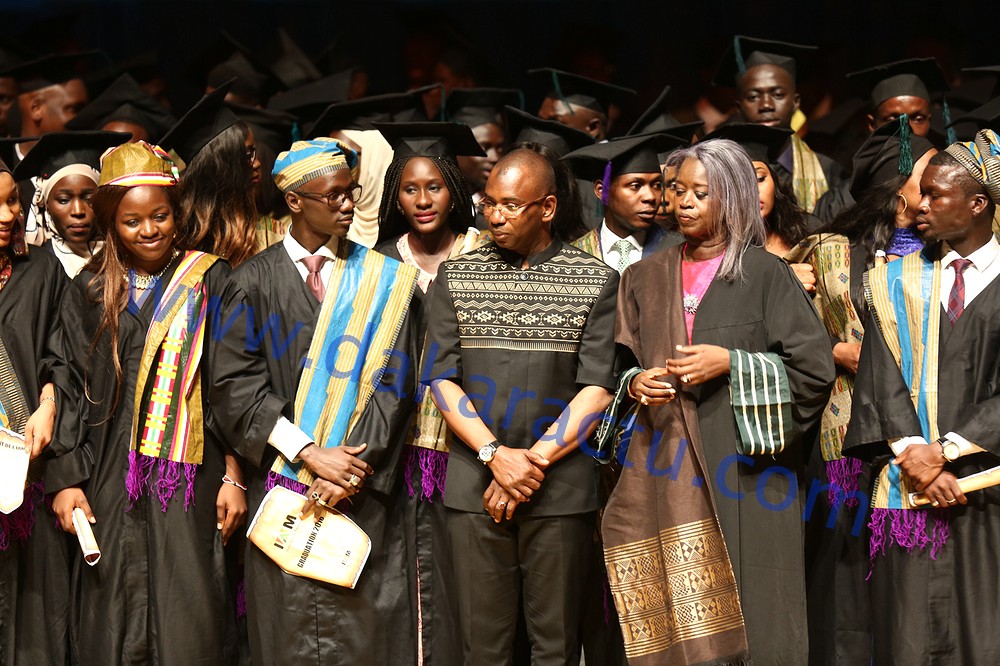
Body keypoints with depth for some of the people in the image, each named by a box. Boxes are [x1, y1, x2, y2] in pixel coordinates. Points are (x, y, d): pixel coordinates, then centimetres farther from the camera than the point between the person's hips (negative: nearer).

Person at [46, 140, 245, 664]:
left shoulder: (209, 282, 4)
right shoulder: (90, 293, 11)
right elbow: (68, 387, 9)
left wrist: (233, 476, -6)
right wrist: (65, 479, 0)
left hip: (189, 477, -2)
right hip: (112, 477, 2)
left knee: (191, 622, -5)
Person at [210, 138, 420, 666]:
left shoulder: (384, 281, 7)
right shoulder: (255, 282, 5)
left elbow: (392, 382, 1)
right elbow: (235, 386, -3)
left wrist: (353, 468, -11)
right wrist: (310, 454, -12)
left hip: (363, 491, 0)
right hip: (282, 487, 0)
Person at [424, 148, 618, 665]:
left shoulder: (596, 281, 3)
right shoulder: (455, 277, 9)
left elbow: (598, 387, -2)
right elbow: (441, 378, 3)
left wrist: (534, 460, -10)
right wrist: (496, 455, -10)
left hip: (561, 487, -1)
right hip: (474, 486, 1)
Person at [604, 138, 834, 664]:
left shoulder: (766, 275, 2)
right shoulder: (645, 279, 14)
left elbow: (815, 369, -4)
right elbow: (620, 367, 20)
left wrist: (730, 363, -11)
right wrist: (636, 384, -1)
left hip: (744, 468, -3)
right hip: (665, 468, 3)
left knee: (745, 616, -5)